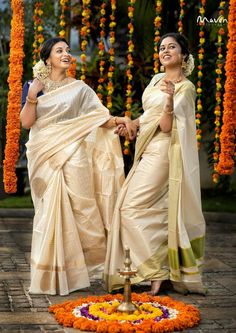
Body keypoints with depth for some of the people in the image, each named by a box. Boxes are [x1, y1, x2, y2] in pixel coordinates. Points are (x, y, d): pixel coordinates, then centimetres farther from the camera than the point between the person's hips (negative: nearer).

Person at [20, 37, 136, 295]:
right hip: (45, 157, 0)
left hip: (72, 156, 0)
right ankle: (50, 274, 7)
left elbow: (100, 117, 2)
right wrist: (32, 97, -15)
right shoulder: (33, 86, 8)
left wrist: (120, 120, -16)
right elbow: (26, 122, 0)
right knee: (49, 212, -1)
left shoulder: (79, 88, 9)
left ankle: (74, 269, 8)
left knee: (76, 210, -3)